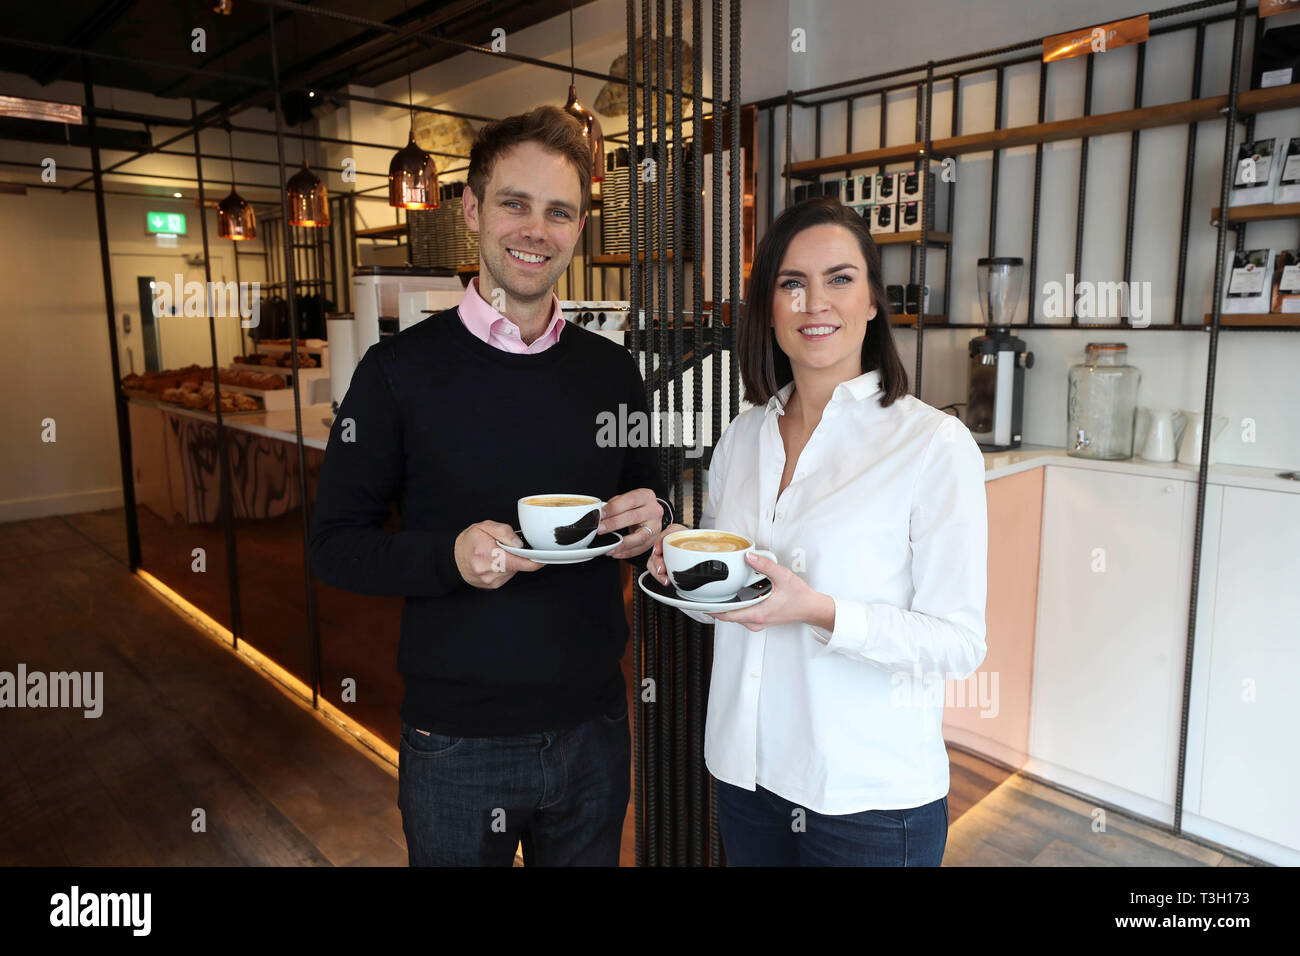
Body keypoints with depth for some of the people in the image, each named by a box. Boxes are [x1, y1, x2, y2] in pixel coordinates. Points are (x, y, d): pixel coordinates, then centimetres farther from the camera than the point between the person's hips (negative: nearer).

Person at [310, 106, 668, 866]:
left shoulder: (613, 371, 2)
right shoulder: (401, 369, -8)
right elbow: (335, 543, -6)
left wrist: (649, 524, -11)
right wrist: (450, 555, -24)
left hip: (594, 726, 3)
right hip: (456, 740, -3)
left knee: (592, 856, 22)